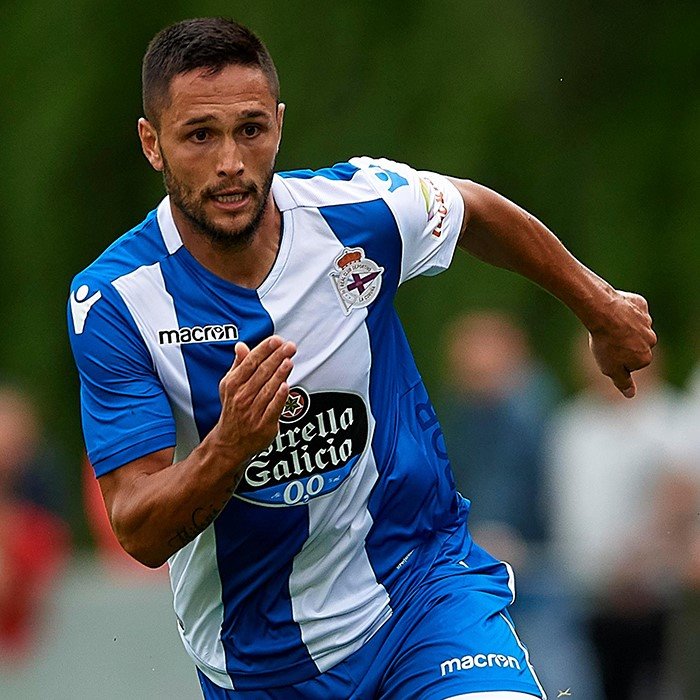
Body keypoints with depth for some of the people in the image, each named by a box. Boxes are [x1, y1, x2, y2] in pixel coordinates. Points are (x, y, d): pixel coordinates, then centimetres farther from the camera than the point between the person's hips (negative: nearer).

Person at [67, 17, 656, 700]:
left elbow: (476, 209, 12)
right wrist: (230, 445, -36)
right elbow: (140, 535, -18)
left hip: (423, 581, 0)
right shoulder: (111, 302, -16)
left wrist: (600, 308, 26)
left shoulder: (359, 207, -12)